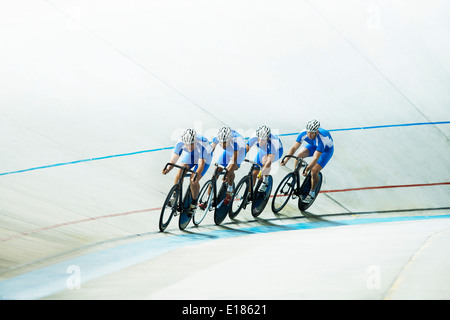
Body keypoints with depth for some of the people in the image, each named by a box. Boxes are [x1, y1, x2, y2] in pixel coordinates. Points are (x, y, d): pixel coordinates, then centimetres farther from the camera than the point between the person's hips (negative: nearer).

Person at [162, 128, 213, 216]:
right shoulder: (181, 142, -31)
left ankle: (194, 204, 2)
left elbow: (201, 163, -45)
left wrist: (196, 175, -60)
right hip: (190, 155, 4)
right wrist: (167, 169, -49)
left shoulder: (202, 143, -41)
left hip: (204, 157, -4)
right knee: (180, 171, -22)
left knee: (193, 180, -19)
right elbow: (174, 159, -31)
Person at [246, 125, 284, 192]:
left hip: (276, 151, -4)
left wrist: (262, 173, -52)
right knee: (254, 173, -7)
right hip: (263, 151, 4)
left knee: (265, 159, -37)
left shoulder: (273, 141, -42)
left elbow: (270, 161, -46)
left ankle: (265, 182, -16)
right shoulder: (254, 137, -34)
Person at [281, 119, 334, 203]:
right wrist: (286, 160, -41)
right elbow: (294, 147, -29)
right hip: (313, 145, 5)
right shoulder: (303, 133, -30)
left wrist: (307, 169, -55)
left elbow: (315, 158, -45)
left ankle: (312, 193, 7)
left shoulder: (321, 138, -42)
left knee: (314, 171, -17)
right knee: (299, 155, -24)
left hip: (326, 149, -5)